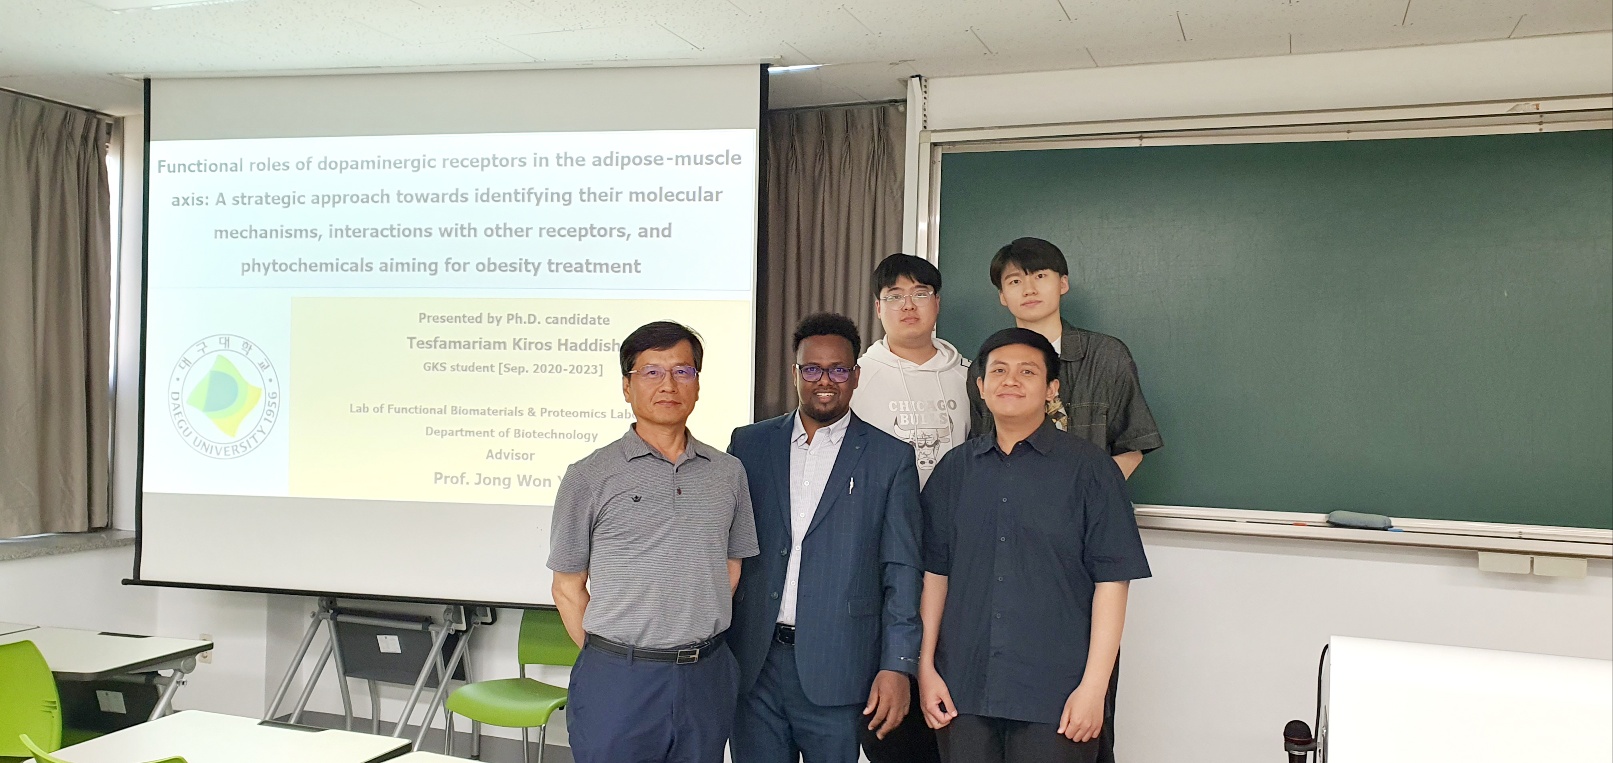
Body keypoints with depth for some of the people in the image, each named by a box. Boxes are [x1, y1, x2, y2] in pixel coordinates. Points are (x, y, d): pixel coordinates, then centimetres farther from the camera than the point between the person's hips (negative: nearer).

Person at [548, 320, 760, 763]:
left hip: (706, 678, 3)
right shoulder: (589, 477, -3)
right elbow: (568, 587, 2)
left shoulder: (728, 473, 6)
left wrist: (692, 645, 8)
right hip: (618, 678, -3)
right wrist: (608, 660, -1)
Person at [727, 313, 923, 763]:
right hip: (752, 663, 2)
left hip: (836, 669, -2)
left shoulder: (891, 458, 1)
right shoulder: (748, 444, 7)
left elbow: (901, 570, -1)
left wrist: (896, 667, -7)